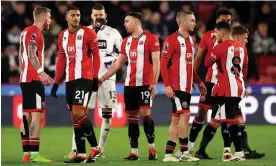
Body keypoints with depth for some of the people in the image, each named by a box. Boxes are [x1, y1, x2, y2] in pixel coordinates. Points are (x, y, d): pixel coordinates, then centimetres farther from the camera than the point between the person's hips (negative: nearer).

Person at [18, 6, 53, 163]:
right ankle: (34, 154, -17)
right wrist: (41, 73, -28)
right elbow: (31, 55, -21)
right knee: (37, 115, -12)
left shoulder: (26, 32, 18)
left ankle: (26, 153, 10)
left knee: (27, 116, 9)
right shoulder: (34, 32, -10)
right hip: (34, 79, -10)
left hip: (25, 79, 10)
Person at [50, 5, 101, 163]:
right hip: (70, 79, 6)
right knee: (75, 116, 5)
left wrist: (95, 78, -8)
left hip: (84, 78, -6)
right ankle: (81, 154, 8)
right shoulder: (62, 36, 13)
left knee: (78, 113, -16)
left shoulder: (88, 33, -4)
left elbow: (96, 56, -2)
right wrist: (56, 83, 14)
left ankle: (95, 147, -3)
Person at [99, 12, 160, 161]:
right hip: (130, 84, 6)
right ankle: (134, 152, 7)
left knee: (145, 113, -15)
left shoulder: (151, 39, -6)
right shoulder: (126, 42, 14)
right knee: (132, 117, 4)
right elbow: (118, 63, 20)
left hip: (145, 84, -6)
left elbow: (156, 62, -9)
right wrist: (103, 78, 16)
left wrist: (154, 83, -16)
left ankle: (152, 148, -2)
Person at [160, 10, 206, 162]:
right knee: (184, 115, -12)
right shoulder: (172, 40, -10)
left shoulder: (190, 41, 17)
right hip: (176, 86, -9)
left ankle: (168, 154, 10)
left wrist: (198, 82, 22)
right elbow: (164, 64, -13)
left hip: (187, 87, 9)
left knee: (176, 119, 8)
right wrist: (167, 85, -19)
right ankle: (184, 153, -8)